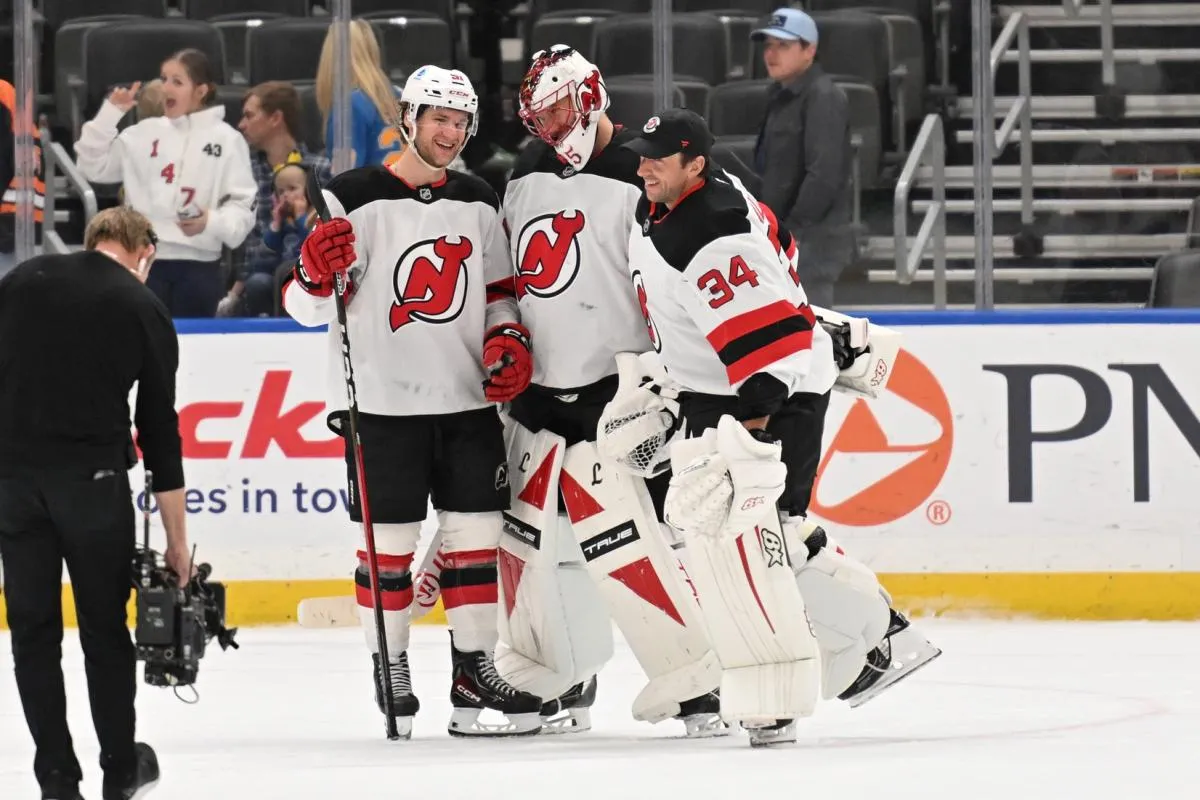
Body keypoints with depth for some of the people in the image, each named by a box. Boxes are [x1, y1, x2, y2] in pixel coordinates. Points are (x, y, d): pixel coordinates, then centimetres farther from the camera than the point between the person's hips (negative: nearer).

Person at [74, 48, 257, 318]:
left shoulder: (226, 139, 0)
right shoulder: (145, 133, 8)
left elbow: (242, 205, -2)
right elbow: (93, 166, 9)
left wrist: (211, 222, -21)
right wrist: (110, 113, 0)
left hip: (199, 265, -2)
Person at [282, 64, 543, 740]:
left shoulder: (479, 204, 10)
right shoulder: (353, 201, -6)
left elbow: (499, 291, 19)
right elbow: (307, 307, -4)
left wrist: (509, 342, 1)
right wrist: (318, 271, -25)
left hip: (468, 402, 5)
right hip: (383, 403, -5)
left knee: (477, 534, 5)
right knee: (389, 543, -1)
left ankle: (475, 670, 13)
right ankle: (390, 671, 10)